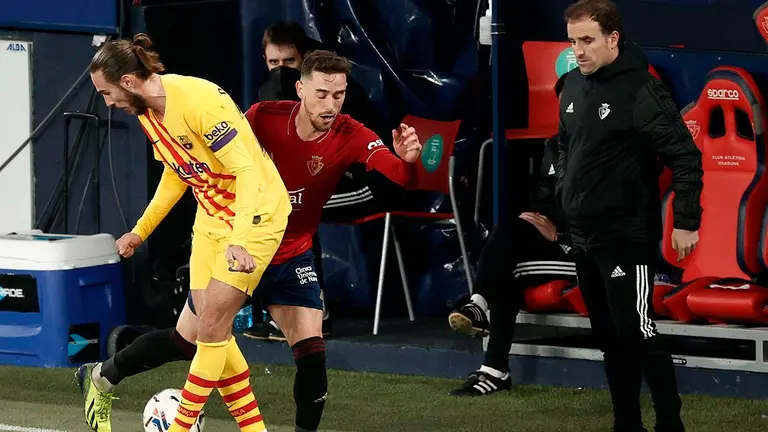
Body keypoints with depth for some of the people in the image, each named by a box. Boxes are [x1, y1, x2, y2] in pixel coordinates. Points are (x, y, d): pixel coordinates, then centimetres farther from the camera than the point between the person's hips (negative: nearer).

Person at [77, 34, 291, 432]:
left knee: (212, 325, -12)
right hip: (211, 216, 9)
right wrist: (140, 231, 21)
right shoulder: (146, 112, 2)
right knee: (205, 331, 4)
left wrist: (238, 241, -38)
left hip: (255, 211, -9)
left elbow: (247, 171, -29)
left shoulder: (198, 100, -27)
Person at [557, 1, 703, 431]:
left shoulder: (640, 90, -15)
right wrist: (564, 198, 19)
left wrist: (687, 221, -17)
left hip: (627, 238, -8)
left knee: (636, 331, -10)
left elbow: (685, 156, -16)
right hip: (584, 237, 8)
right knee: (610, 336, 11)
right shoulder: (573, 86, 8)